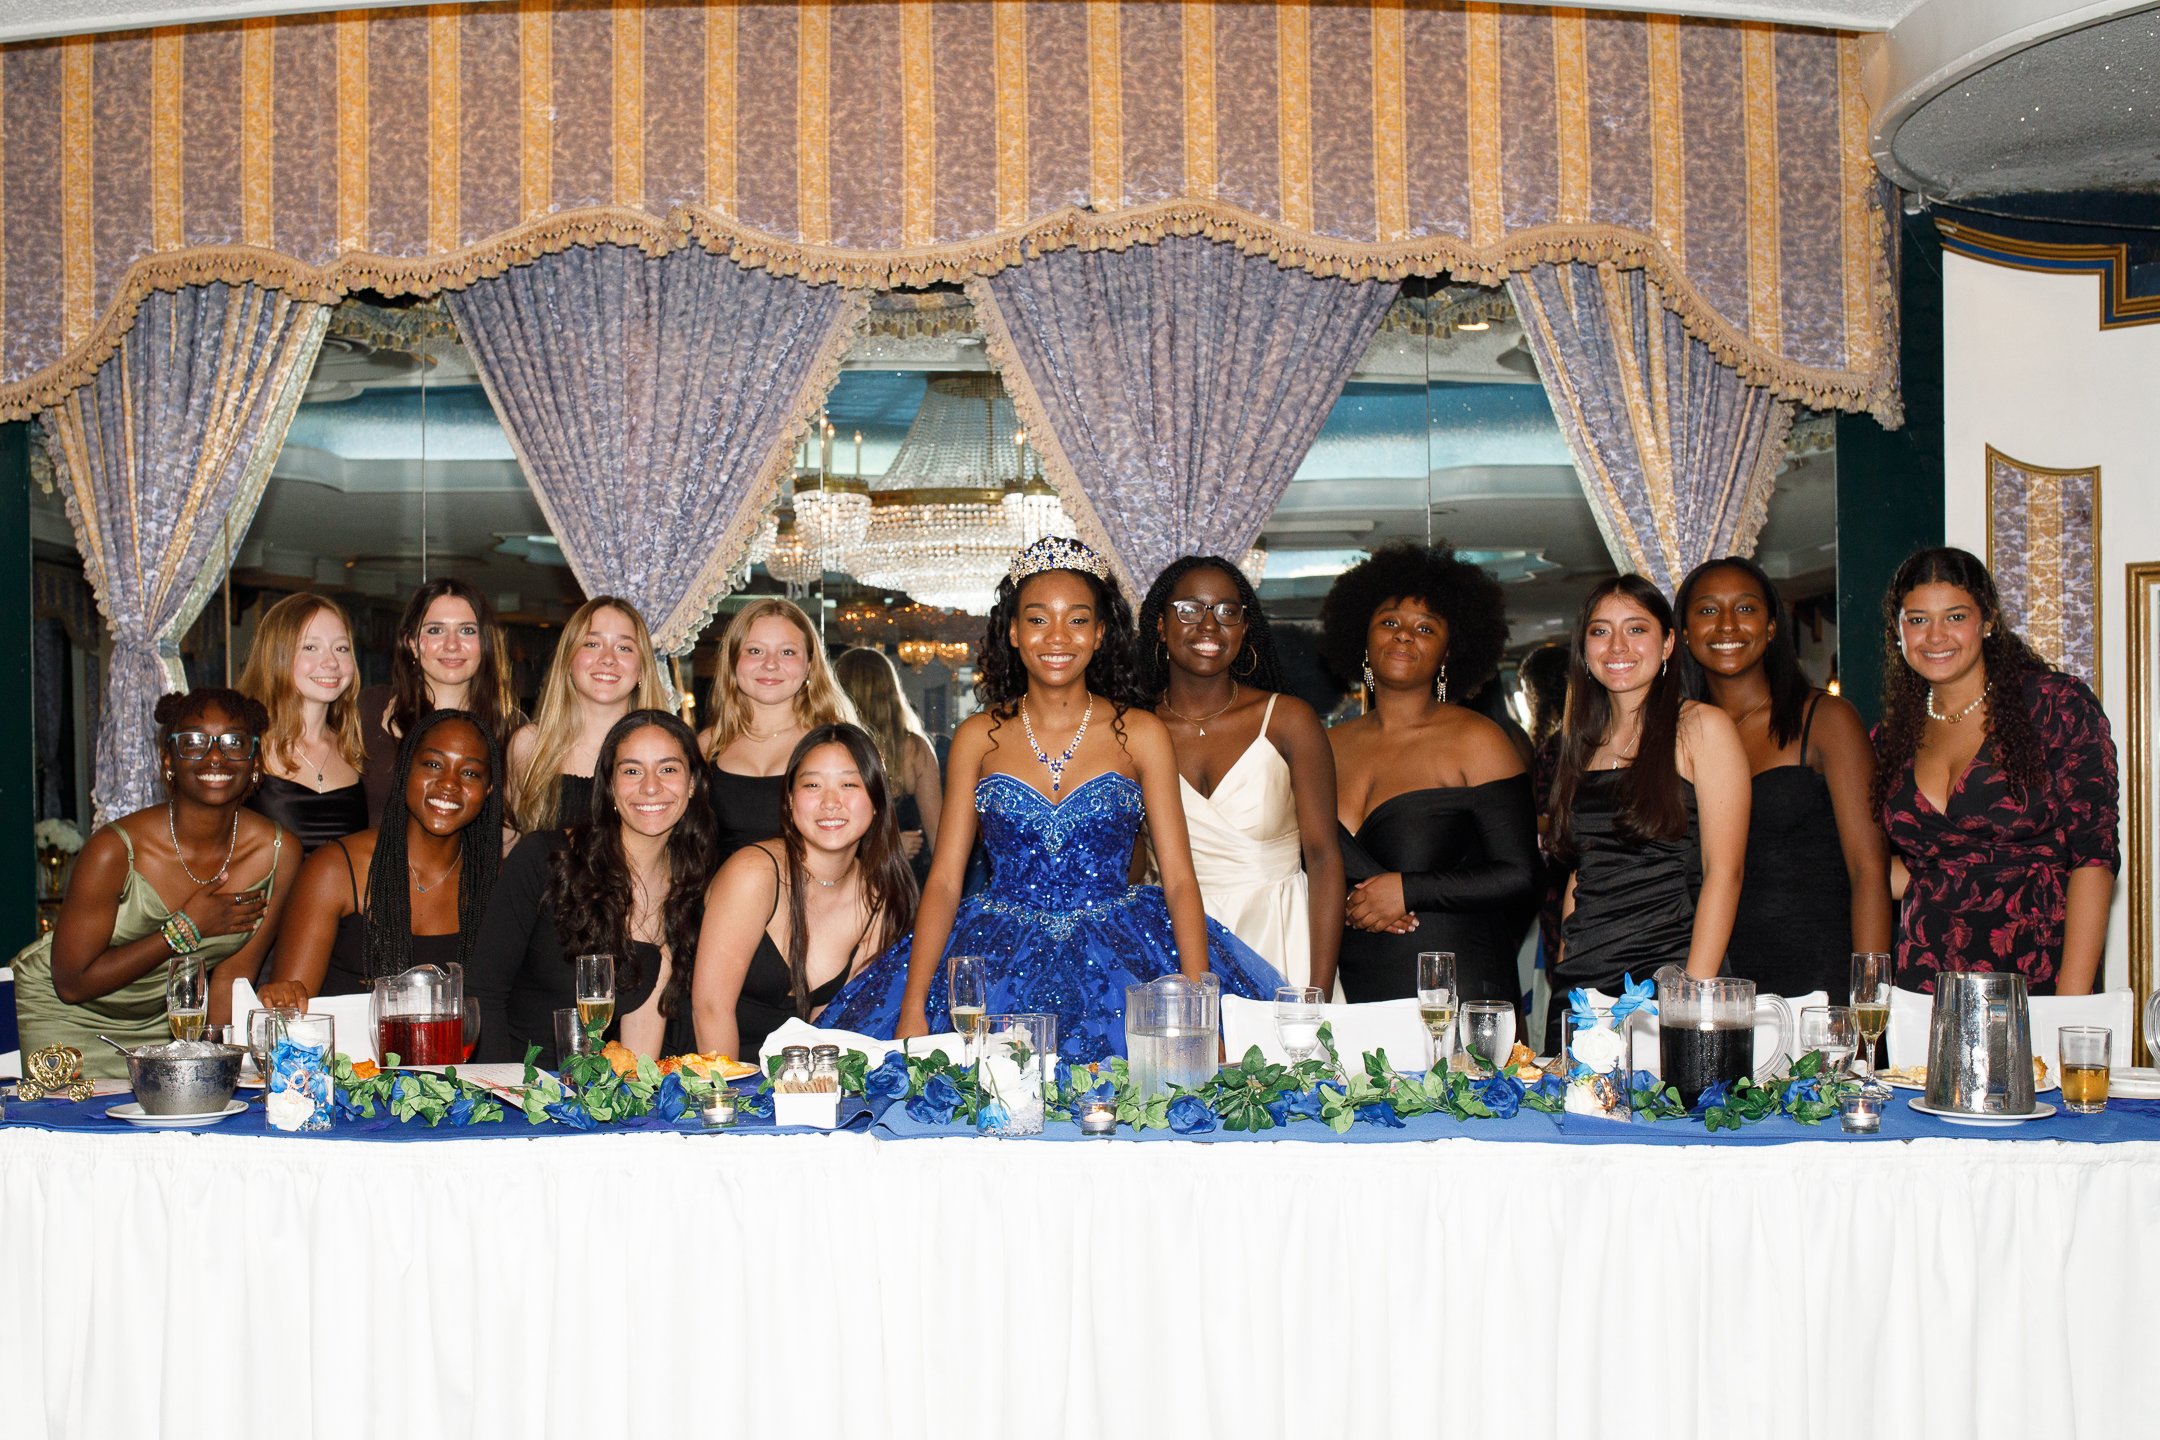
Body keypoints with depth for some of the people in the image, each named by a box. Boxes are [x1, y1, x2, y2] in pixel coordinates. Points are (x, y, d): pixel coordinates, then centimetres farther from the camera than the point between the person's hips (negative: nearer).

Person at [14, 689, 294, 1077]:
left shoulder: (280, 852, -17)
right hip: (68, 1016, -3)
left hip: (164, 1015, 3)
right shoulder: (114, 850, -27)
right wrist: (185, 929, -26)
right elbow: (72, 983, -21)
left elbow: (234, 974, -9)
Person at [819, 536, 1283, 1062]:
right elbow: (944, 881, 5)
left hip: (1121, 955, 0)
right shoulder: (978, 737, 8)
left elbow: (1179, 879, 2)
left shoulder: (1141, 734, 5)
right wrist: (912, 1009, -7)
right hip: (1000, 956, 1)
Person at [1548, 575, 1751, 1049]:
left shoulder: (1703, 728, -1)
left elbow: (1723, 871, -9)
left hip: (1667, 975, -5)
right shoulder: (1584, 739, 15)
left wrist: (1694, 992, -17)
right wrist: (1564, 965, 7)